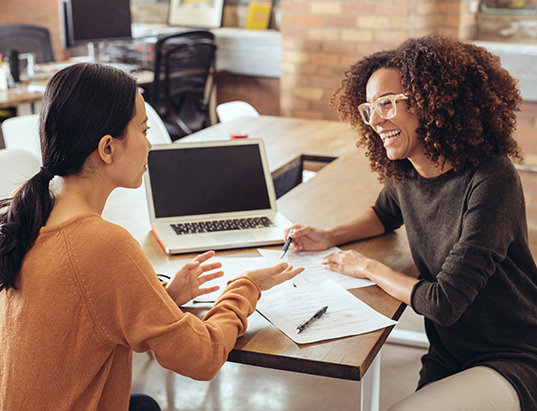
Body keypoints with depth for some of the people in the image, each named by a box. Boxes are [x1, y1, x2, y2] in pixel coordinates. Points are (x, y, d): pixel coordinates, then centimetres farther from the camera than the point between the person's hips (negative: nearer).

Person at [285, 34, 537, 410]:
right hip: (448, 358, 7)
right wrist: (330, 237, 8)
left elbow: (444, 303, -24)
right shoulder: (406, 173, 0)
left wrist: (368, 268, -9)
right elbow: (386, 214, 26)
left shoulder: (490, 180, -22)